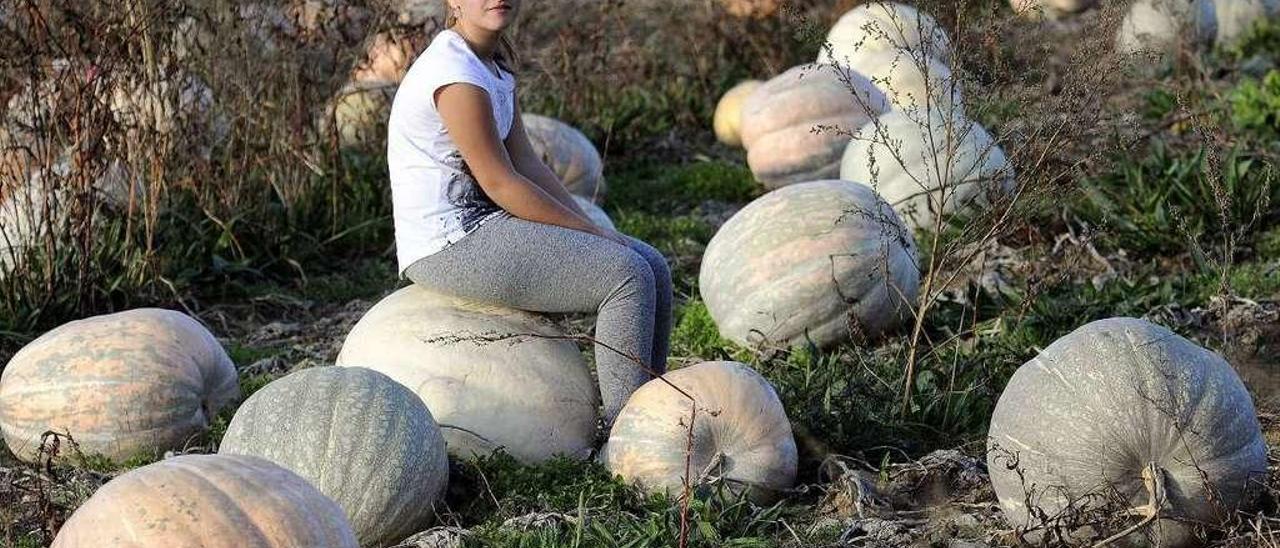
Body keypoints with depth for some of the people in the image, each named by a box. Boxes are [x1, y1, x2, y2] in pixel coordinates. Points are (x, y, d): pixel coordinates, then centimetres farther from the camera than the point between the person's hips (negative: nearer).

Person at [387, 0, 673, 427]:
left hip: (483, 226, 10)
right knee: (627, 276, -17)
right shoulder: (456, 74, -19)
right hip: (449, 247, -10)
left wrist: (593, 231, -2)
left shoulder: (496, 66, 12)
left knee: (653, 267, 5)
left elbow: (528, 164, 9)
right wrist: (592, 233, -12)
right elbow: (500, 183, -18)